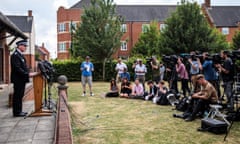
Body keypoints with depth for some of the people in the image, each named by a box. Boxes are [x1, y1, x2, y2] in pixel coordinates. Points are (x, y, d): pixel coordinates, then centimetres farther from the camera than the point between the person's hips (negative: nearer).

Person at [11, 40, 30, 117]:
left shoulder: (20, 55, 17)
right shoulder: (15, 55, -14)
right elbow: (17, 68, -22)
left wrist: (27, 73, 7)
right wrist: (27, 74, -23)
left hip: (21, 79, 10)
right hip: (18, 79, -10)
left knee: (20, 95, 13)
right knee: (17, 95, -3)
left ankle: (19, 111, 21)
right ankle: (17, 112, 4)